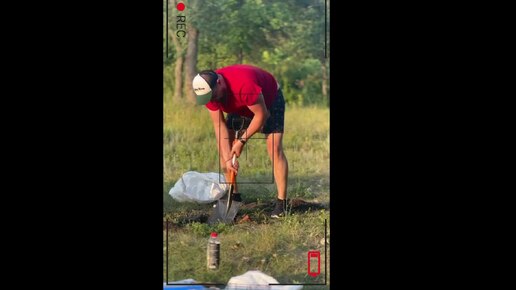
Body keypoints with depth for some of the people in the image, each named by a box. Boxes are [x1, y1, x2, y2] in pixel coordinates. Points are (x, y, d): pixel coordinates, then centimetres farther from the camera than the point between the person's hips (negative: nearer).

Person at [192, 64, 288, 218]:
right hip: (241, 108, 6)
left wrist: (242, 141, -27)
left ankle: (281, 203, -18)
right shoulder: (209, 90, -24)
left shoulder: (244, 84, -44)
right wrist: (227, 159, -25)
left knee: (274, 149, -19)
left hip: (270, 100, -6)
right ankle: (233, 195, 6)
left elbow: (262, 115, -32)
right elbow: (219, 126, -19)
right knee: (224, 146, -4)